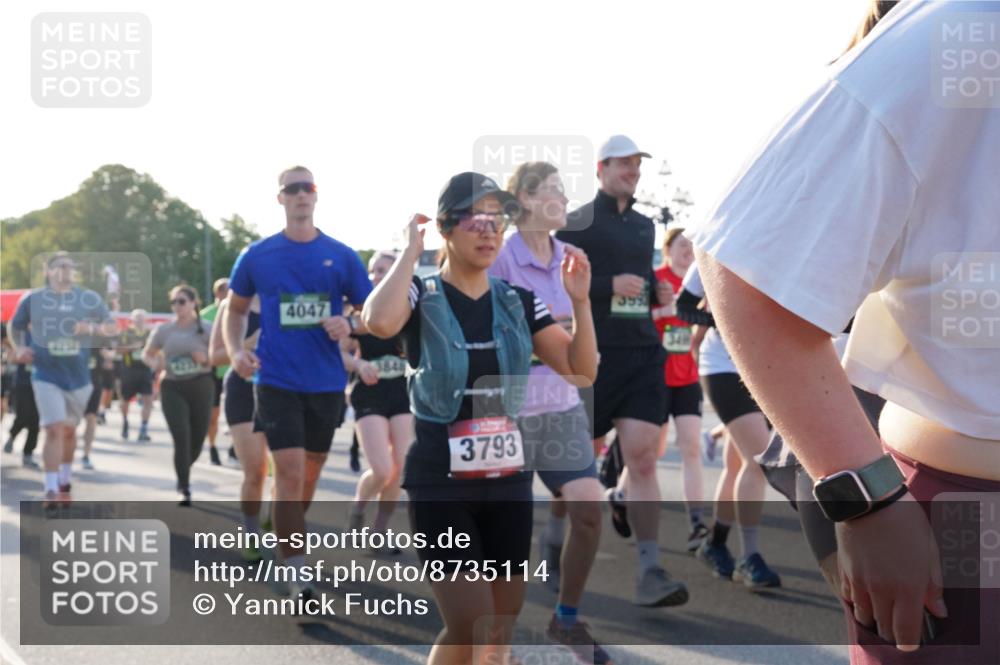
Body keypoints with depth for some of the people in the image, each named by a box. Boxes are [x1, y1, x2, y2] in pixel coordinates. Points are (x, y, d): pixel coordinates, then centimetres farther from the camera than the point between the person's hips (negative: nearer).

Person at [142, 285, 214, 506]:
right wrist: (155, 363, -7)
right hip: (173, 388, 0)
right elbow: (147, 354, 16)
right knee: (181, 438, -13)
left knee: (197, 440, 7)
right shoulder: (164, 330, 5)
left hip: (200, 386, 0)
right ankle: (184, 489, -7)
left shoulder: (206, 328, 0)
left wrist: (206, 358, -19)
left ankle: (183, 472, 40)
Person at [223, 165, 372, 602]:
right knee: (289, 473, -11)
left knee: (310, 473, 15)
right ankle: (300, 580, -8)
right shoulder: (257, 256, 2)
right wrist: (235, 351, -3)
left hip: (327, 382, 2)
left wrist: (349, 326, -15)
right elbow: (236, 308, 15)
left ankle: (288, 535, 39)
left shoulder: (342, 256, 2)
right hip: (277, 381, -2)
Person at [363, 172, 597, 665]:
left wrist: (580, 301, -9)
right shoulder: (420, 296, -5)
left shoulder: (518, 301, 7)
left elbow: (581, 371, 4)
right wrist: (411, 252, -19)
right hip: (440, 484, -5)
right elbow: (379, 322, -30)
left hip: (509, 481, 5)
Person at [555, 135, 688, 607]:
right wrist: (610, 286, -18)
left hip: (643, 355, 4)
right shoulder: (576, 224, -3)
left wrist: (656, 291, 10)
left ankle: (649, 573, -10)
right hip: (594, 356, -4)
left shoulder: (644, 225, 17)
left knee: (643, 459, -8)